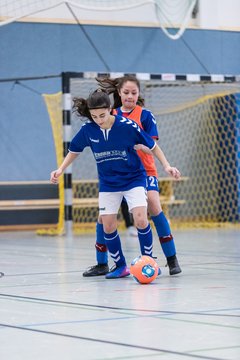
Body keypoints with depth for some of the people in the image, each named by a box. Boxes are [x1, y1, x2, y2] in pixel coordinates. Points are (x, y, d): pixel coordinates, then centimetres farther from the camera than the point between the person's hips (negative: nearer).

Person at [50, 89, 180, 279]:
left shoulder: (127, 125, -22)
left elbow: (152, 145, -8)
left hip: (134, 179, -3)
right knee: (108, 227, 0)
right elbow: (74, 150, 7)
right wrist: (61, 169, -2)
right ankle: (120, 266, 19)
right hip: (108, 183, 3)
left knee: (140, 220, -19)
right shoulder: (88, 129, -13)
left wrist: (167, 166, -14)